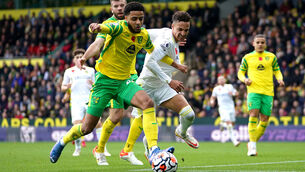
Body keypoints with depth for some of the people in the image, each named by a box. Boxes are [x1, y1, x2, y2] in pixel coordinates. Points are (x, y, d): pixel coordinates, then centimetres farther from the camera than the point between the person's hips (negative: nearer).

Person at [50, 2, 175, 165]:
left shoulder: (144, 35, 4)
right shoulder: (119, 28, -16)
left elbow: (153, 51, 26)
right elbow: (103, 28, -38)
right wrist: (96, 27, -62)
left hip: (123, 81, 5)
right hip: (104, 80, -5)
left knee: (148, 103, -25)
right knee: (87, 128, 0)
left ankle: (153, 151, -30)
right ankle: (62, 142, 32)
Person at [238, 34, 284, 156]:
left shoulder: (271, 57, 11)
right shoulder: (247, 58, 8)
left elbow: (277, 71, 18)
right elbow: (240, 72, 14)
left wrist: (280, 79, -3)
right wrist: (244, 79, -7)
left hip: (268, 92, 2)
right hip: (253, 90, -2)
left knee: (264, 119, -1)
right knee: (253, 114, -20)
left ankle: (252, 144, 17)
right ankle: (252, 145, -15)